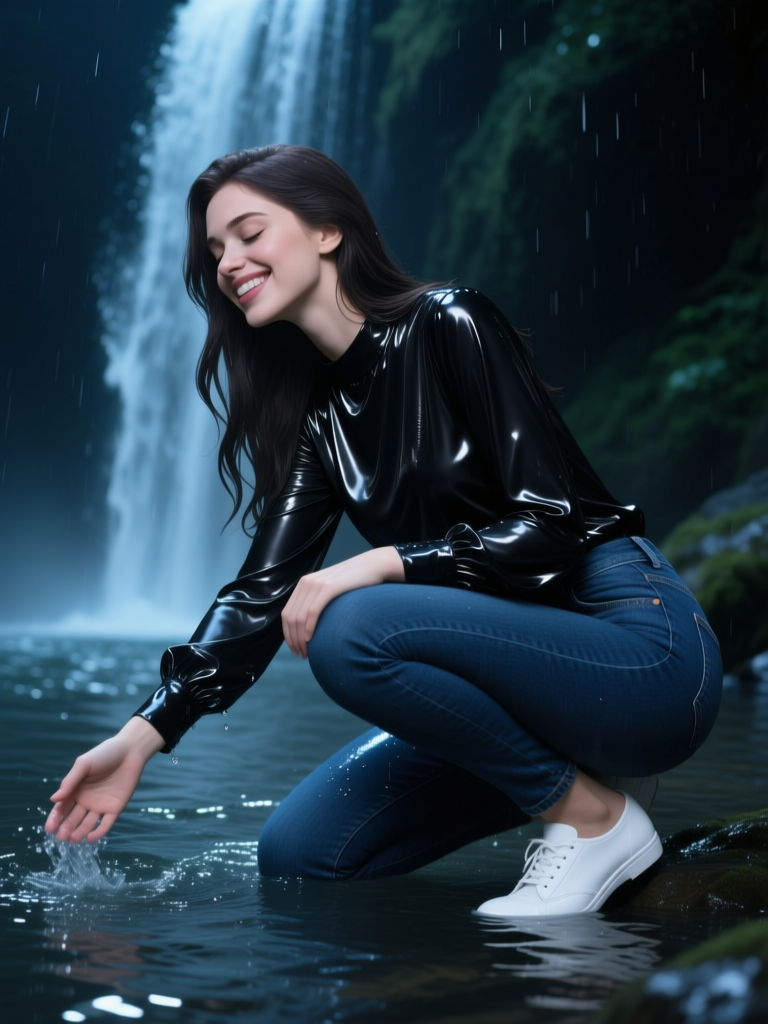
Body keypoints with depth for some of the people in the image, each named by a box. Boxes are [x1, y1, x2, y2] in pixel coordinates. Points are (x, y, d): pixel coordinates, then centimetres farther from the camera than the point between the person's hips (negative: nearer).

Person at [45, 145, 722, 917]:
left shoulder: (447, 324, -11)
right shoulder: (315, 416, 8)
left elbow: (555, 522, -17)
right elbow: (263, 591, 1)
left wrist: (382, 564, -24)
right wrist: (143, 734, -8)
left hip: (642, 649, -7)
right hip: (515, 666, 7)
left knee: (351, 632, -30)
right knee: (296, 854, -1)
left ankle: (593, 816, -10)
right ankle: (556, 785, 12)